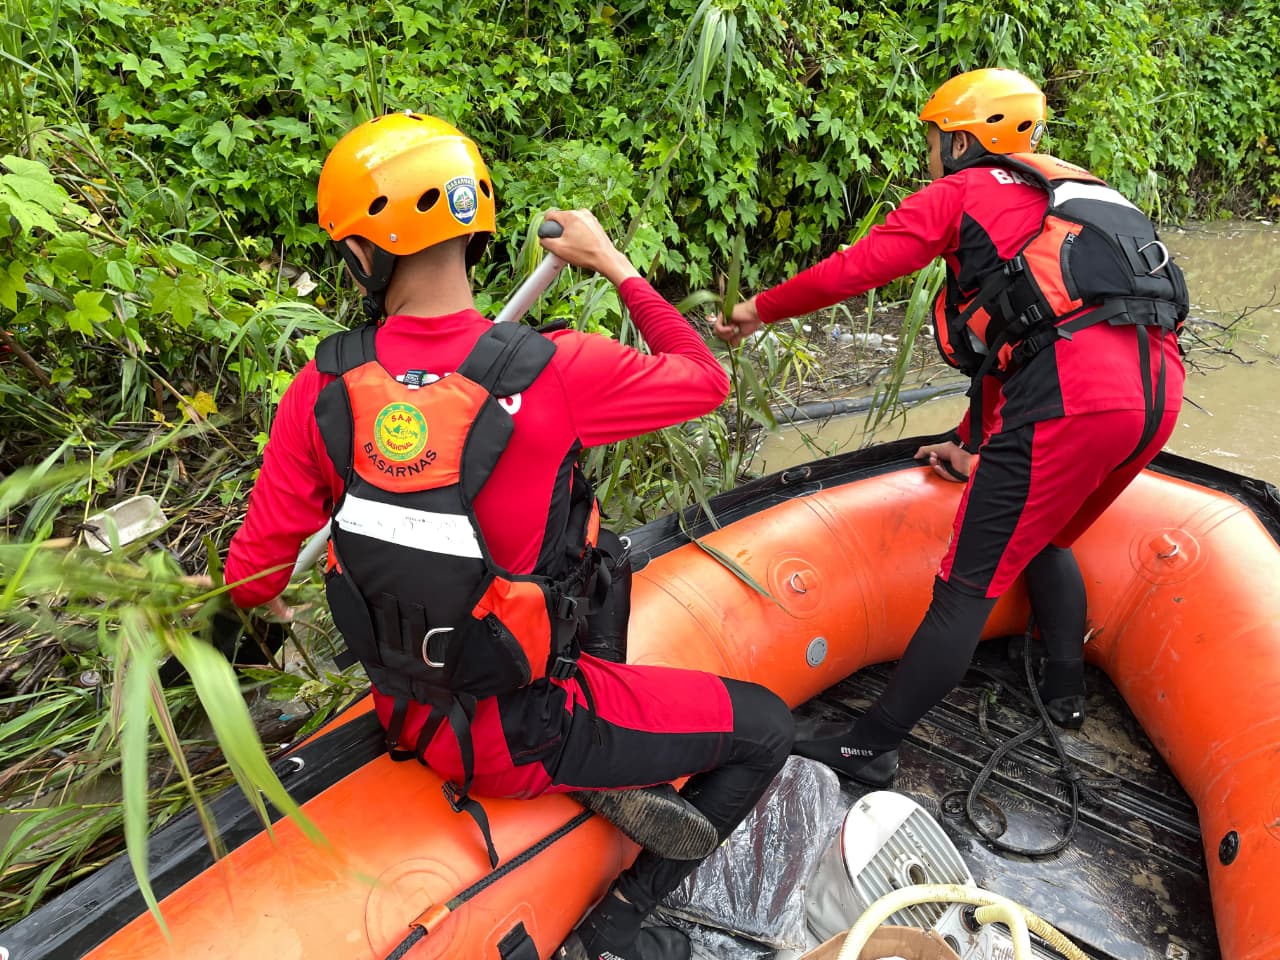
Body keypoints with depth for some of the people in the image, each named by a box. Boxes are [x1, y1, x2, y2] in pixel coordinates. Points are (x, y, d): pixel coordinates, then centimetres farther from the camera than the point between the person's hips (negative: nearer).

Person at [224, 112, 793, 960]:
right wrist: (616, 264, 3)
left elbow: (252, 578, -4)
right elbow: (706, 379, -7)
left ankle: (602, 779, 22)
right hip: (519, 736, -5)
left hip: (408, 713, 6)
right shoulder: (554, 372, -26)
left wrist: (249, 607, 20)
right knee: (766, 728, 12)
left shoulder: (323, 390, -13)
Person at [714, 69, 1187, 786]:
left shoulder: (962, 191, 12)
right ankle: (1066, 692, 42)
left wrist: (761, 310, 17)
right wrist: (980, 450, 35)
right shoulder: (1060, 197, 35)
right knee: (1044, 538, 29)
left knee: (971, 583, -2)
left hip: (1073, 395, -8)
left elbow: (853, 271, 2)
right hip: (1157, 387, 8)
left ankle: (870, 748, 9)